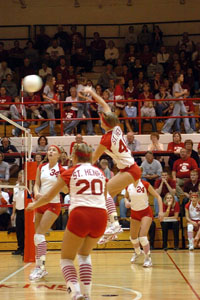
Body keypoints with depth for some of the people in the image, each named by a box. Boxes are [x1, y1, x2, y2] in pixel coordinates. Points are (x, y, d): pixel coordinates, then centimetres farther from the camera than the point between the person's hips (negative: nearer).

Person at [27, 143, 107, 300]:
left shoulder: (70, 172, 8)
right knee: (84, 254, 27)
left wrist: (33, 205, 34)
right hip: (100, 216, 4)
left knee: (66, 259, 12)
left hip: (80, 216, -4)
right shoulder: (100, 172, 18)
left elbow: (48, 197, 16)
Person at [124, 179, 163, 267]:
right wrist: (126, 202, -8)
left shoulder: (145, 184, -18)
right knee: (133, 237, 17)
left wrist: (161, 211, -19)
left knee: (142, 236, -20)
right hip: (134, 213, 5)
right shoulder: (128, 186, -5)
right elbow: (126, 197, 16)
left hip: (146, 212, -5)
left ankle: (148, 258, -5)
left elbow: (157, 196, -12)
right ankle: (137, 252, 48)